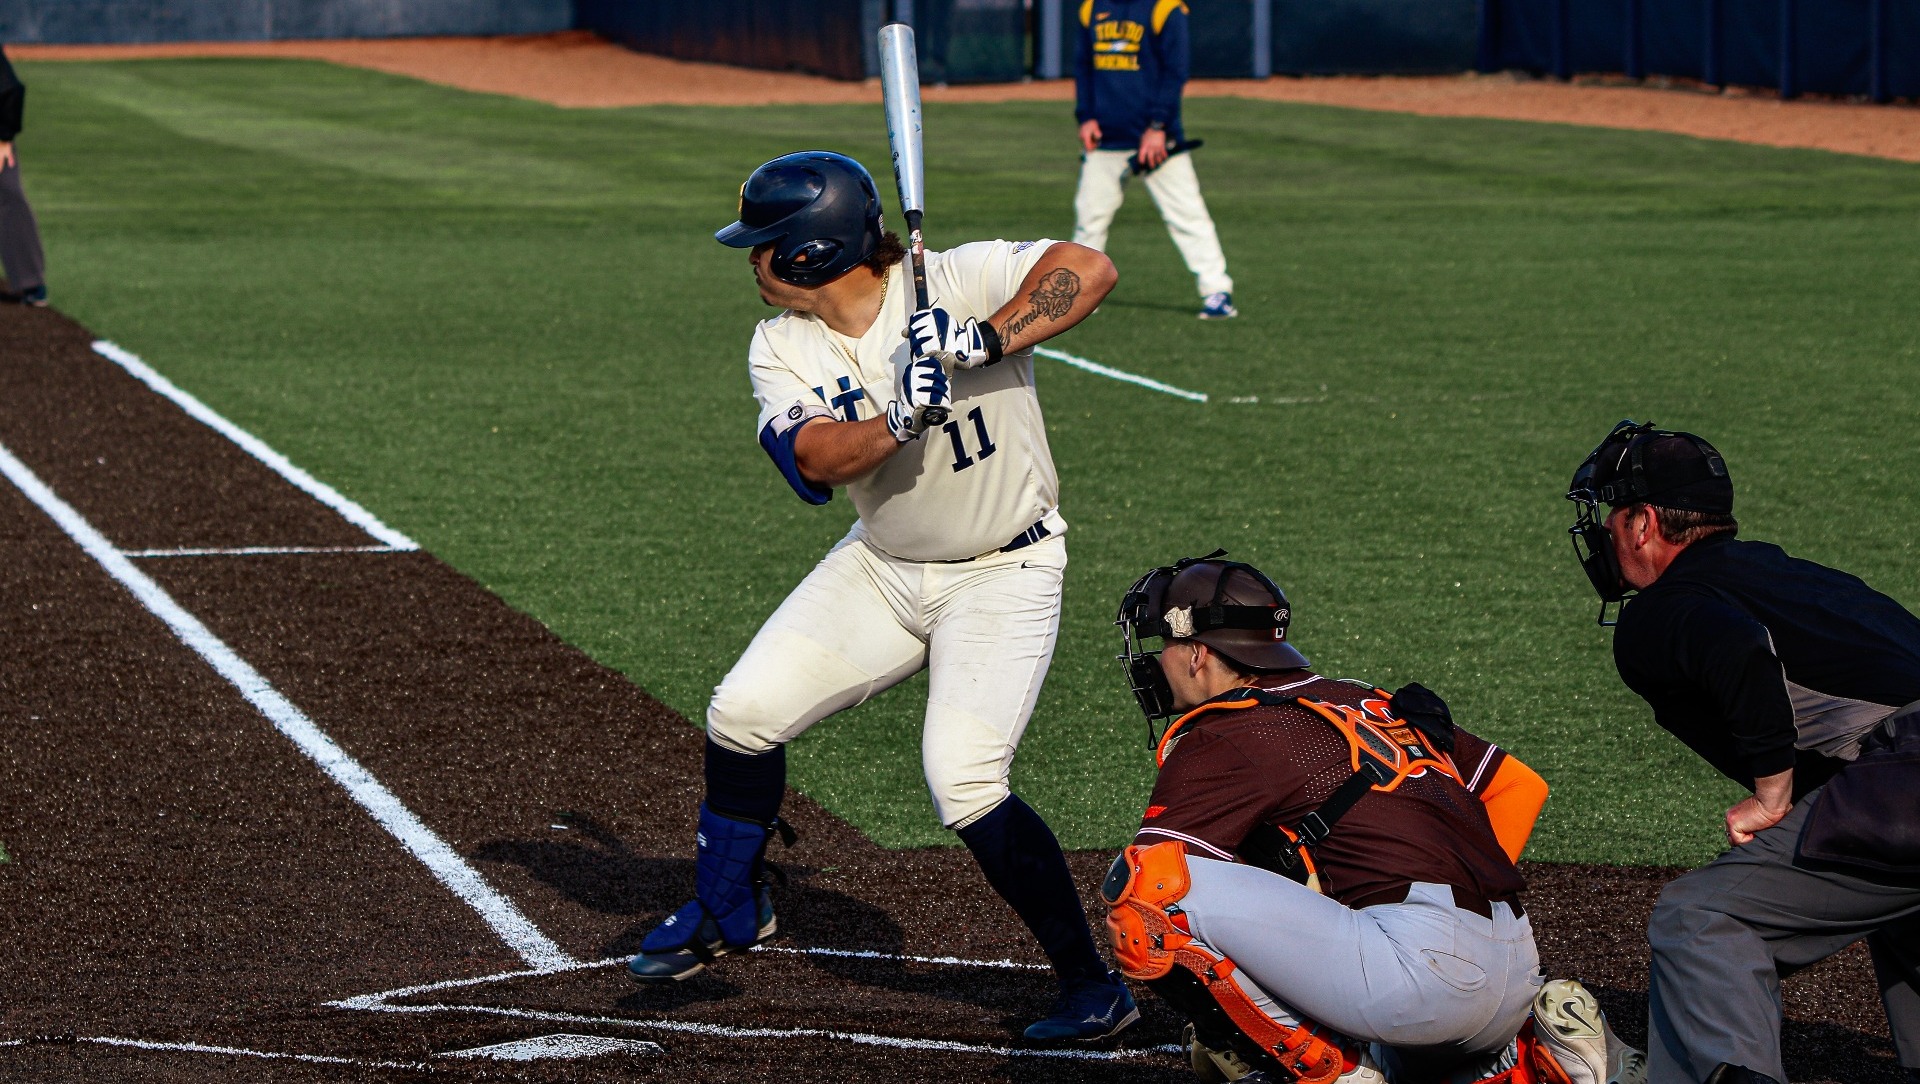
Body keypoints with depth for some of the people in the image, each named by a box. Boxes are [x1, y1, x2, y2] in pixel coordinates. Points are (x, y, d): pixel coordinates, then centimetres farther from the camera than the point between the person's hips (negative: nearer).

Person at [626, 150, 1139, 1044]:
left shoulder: (953, 283, -20)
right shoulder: (781, 350, -6)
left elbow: (1089, 270, -32)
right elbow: (817, 460, -23)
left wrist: (984, 340, -43)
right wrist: (901, 419, -41)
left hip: (1003, 575, -6)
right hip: (882, 567, 6)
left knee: (964, 785, -19)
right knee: (744, 712, 0)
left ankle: (1092, 984, -4)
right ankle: (728, 909, 26)